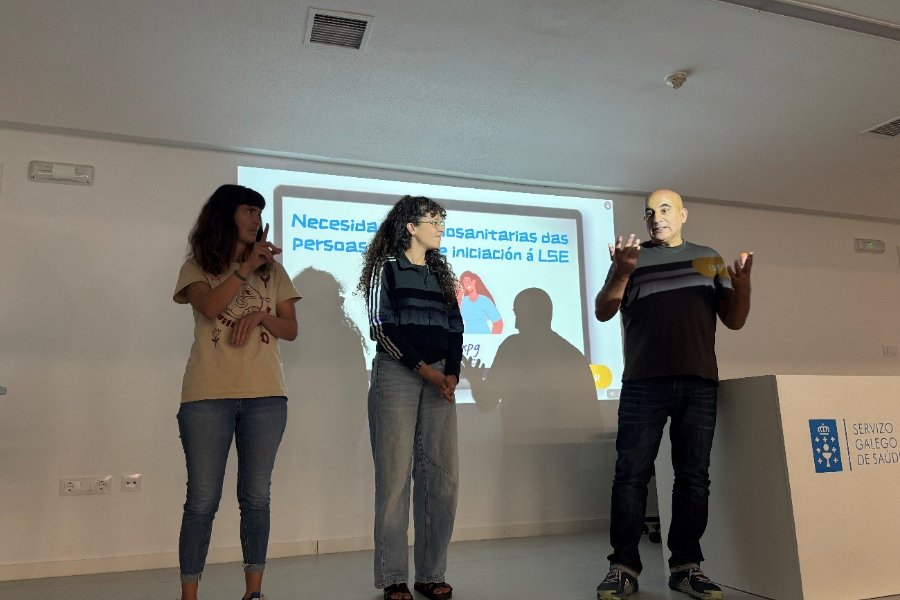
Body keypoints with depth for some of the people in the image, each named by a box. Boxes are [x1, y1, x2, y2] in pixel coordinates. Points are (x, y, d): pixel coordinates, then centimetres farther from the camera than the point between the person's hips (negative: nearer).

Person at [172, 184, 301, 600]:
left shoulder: (272, 271, 15)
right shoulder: (197, 267, 9)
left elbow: (291, 330, 10)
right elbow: (210, 307, -11)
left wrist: (259, 315, -7)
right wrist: (246, 267, -11)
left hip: (265, 396, 2)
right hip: (208, 395, -2)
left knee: (256, 497, 5)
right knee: (202, 500, 1)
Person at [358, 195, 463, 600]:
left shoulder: (441, 272, 19)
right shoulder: (386, 266, 3)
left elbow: (455, 328, 14)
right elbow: (381, 326, -6)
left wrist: (451, 373, -3)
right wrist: (422, 368, -12)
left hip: (439, 376, 5)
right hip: (396, 373, -5)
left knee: (442, 474, 0)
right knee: (395, 474, -6)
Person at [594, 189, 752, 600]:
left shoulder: (708, 258, 16)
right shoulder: (633, 257, 11)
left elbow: (734, 321, 14)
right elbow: (603, 313, 0)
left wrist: (743, 283, -6)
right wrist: (621, 273, -18)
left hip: (699, 383, 2)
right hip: (643, 382, -2)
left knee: (694, 474, 4)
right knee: (631, 473, -5)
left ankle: (686, 565, 13)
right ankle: (623, 567, 1)